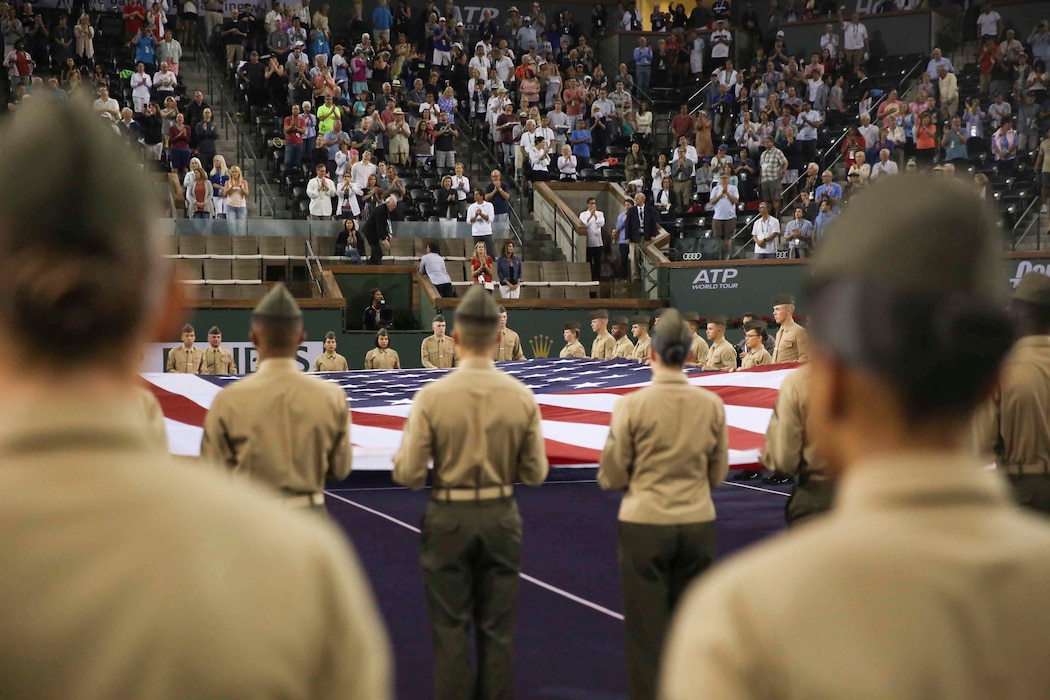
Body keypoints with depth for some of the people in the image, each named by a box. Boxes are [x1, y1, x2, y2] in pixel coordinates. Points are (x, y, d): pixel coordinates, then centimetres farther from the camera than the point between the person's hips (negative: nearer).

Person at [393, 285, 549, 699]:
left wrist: (402, 454, 11)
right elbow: (535, 473, -1)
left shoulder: (432, 396, -13)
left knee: (451, 631, 6)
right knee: (497, 631, 10)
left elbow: (408, 474, -10)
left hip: (449, 518, -2)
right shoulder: (521, 397, -6)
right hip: (501, 517, 2)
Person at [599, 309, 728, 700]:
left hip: (644, 524, -3)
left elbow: (611, 478, -4)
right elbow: (718, 474, 8)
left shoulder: (632, 405, -10)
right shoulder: (711, 405, -2)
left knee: (648, 628, 4)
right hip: (698, 522, 3)